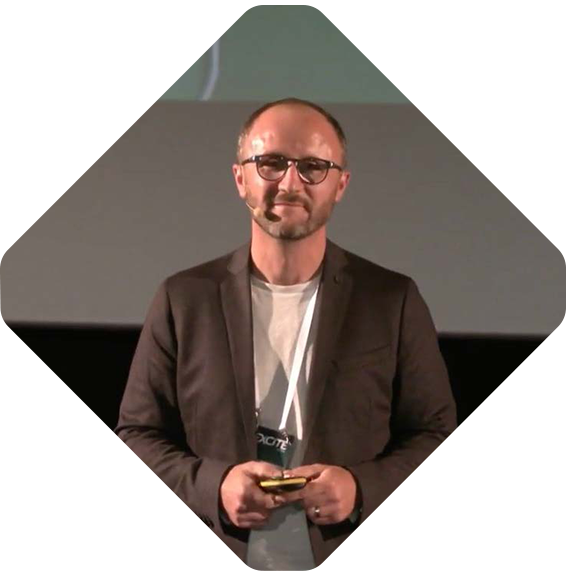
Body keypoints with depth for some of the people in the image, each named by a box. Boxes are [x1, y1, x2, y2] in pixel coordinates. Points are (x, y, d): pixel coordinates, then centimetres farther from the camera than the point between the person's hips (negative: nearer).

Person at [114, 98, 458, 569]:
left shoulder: (394, 300, -2)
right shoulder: (183, 299, -1)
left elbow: (439, 435, 0)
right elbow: (137, 436, 2)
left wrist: (362, 488, -17)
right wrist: (211, 485, -16)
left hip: (351, 566, 0)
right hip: (215, 561, 0)